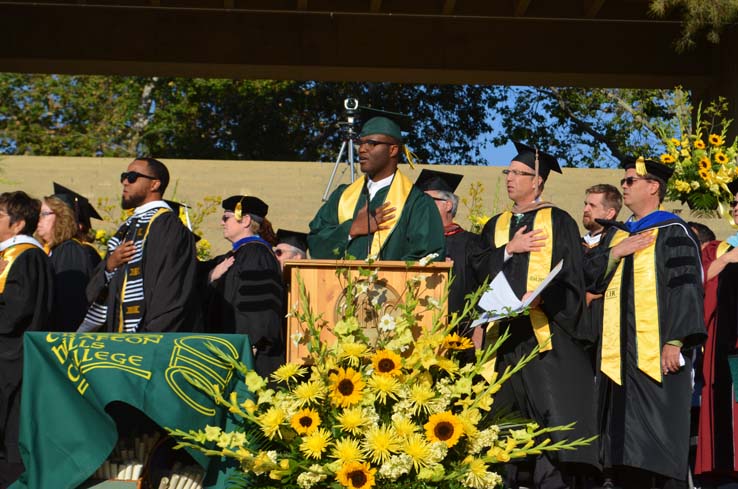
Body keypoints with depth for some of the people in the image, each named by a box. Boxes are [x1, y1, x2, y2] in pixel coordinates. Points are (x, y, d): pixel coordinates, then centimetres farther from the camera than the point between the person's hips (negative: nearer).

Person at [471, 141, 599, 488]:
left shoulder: (558, 222, 4)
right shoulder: (496, 225, 19)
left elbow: (569, 276, -3)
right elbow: (479, 267, 8)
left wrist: (542, 298, -19)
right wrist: (509, 249, -6)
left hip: (545, 327, -5)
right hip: (505, 328, 5)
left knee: (551, 409, -11)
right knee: (504, 410, 4)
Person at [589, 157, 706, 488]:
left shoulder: (672, 232, -2)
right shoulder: (619, 234, 20)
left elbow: (685, 288, -10)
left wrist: (675, 341, -19)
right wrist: (615, 253, -4)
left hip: (656, 353, -7)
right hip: (621, 353, 7)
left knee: (660, 436, -7)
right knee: (627, 438, 5)